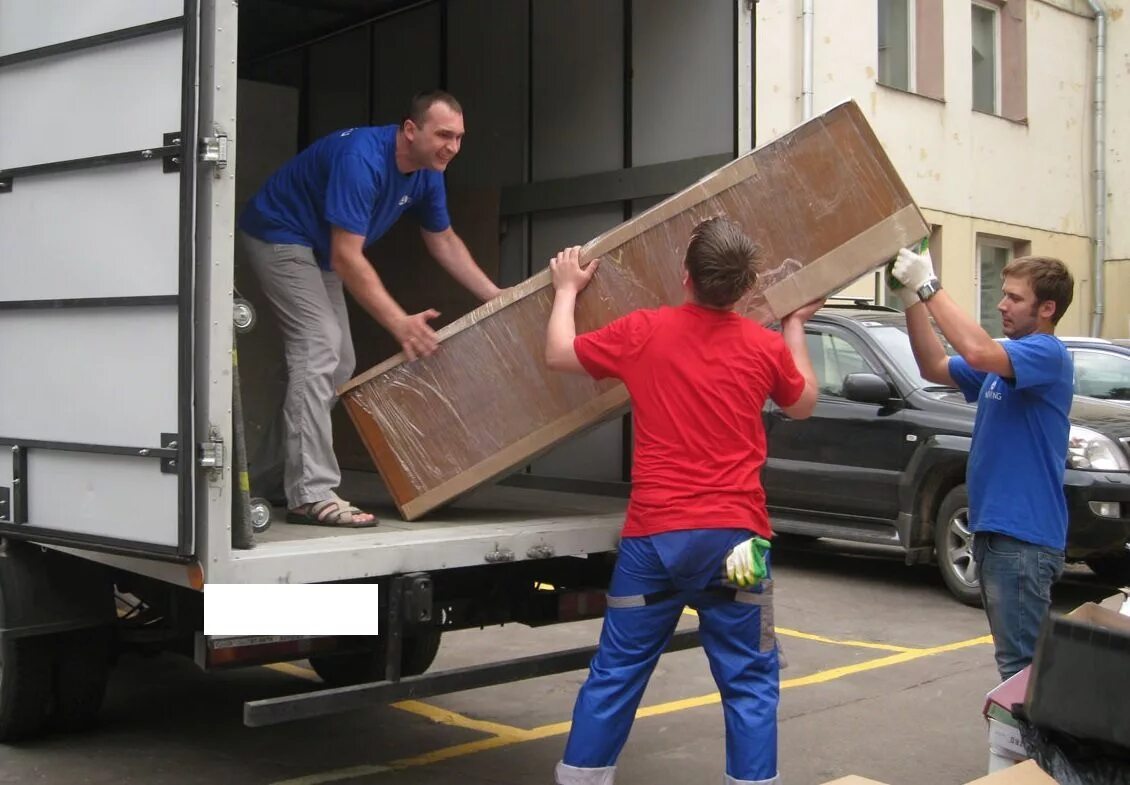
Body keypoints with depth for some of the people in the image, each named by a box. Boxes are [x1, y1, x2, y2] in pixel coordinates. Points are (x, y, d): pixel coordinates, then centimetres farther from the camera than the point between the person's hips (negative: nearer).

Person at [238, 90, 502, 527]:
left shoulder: (426, 174, -5)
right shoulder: (362, 159, -32)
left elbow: (444, 241, 9)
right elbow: (347, 257, -35)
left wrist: (496, 298, 5)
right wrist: (400, 323, -37)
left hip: (319, 249, 10)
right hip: (280, 235, -10)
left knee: (339, 364, 9)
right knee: (318, 350, -21)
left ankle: (269, 473, 20)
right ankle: (311, 495, -22)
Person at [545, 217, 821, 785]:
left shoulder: (644, 332, -3)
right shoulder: (766, 346, 0)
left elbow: (559, 355, 10)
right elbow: (803, 403, 20)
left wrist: (567, 290, 26)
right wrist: (795, 327, 33)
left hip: (652, 534, 1)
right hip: (733, 536, 0)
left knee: (616, 672, 12)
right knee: (749, 680, 8)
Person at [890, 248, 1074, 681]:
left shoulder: (1047, 354, -15)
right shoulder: (1005, 360, 15)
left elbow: (977, 351, -32)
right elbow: (935, 367, 13)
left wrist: (928, 287, -26)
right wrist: (912, 300, 0)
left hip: (1023, 537, -10)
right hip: (995, 528, 10)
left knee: (1020, 660, -3)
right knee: (1016, 653, 18)